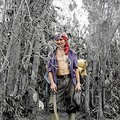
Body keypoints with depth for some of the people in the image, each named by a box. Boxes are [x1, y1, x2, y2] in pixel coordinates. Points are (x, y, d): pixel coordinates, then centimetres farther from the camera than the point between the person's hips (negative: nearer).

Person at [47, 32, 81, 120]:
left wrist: (78, 83, -2)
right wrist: (52, 83, -8)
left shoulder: (71, 53, 11)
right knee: (53, 105, -11)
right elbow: (49, 70, 7)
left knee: (72, 106, 1)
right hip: (58, 81, 0)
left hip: (70, 80, 0)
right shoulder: (52, 54, 12)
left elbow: (76, 68, 7)